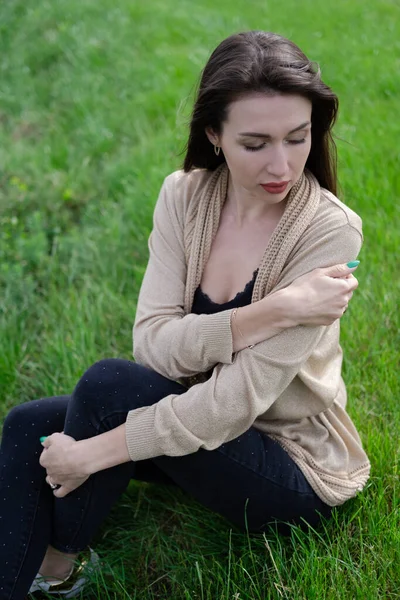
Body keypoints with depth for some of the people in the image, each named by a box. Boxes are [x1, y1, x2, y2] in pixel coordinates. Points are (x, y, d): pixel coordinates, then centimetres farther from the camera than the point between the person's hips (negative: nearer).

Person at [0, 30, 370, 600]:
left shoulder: (330, 231, -23)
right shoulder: (185, 196, -7)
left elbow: (241, 397, -27)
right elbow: (154, 345, -16)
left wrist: (95, 452, -24)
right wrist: (269, 312, -31)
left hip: (294, 466, -5)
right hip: (205, 421, 6)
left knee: (109, 384, -24)